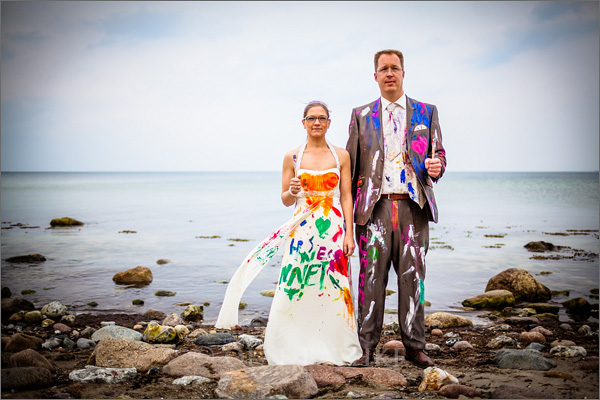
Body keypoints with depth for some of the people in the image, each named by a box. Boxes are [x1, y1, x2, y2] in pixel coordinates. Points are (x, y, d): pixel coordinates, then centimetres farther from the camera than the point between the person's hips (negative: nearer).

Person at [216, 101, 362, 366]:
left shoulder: (341, 156, 6)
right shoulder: (292, 157, 5)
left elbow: (346, 197, 6)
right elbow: (285, 200, 8)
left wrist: (349, 233, -1)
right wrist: (292, 191, -15)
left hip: (333, 229, 0)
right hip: (302, 230, 0)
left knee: (334, 289, 0)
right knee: (295, 289, -5)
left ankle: (333, 350, 15)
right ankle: (295, 351, 9)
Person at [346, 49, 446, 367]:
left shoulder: (426, 112, 14)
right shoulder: (361, 115, 13)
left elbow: (439, 155, 14)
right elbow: (350, 165, 13)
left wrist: (436, 166, -11)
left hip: (413, 207, 1)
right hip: (374, 207, 0)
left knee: (413, 278, 2)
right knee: (371, 278, -1)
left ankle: (414, 346, 13)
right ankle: (366, 346, 8)